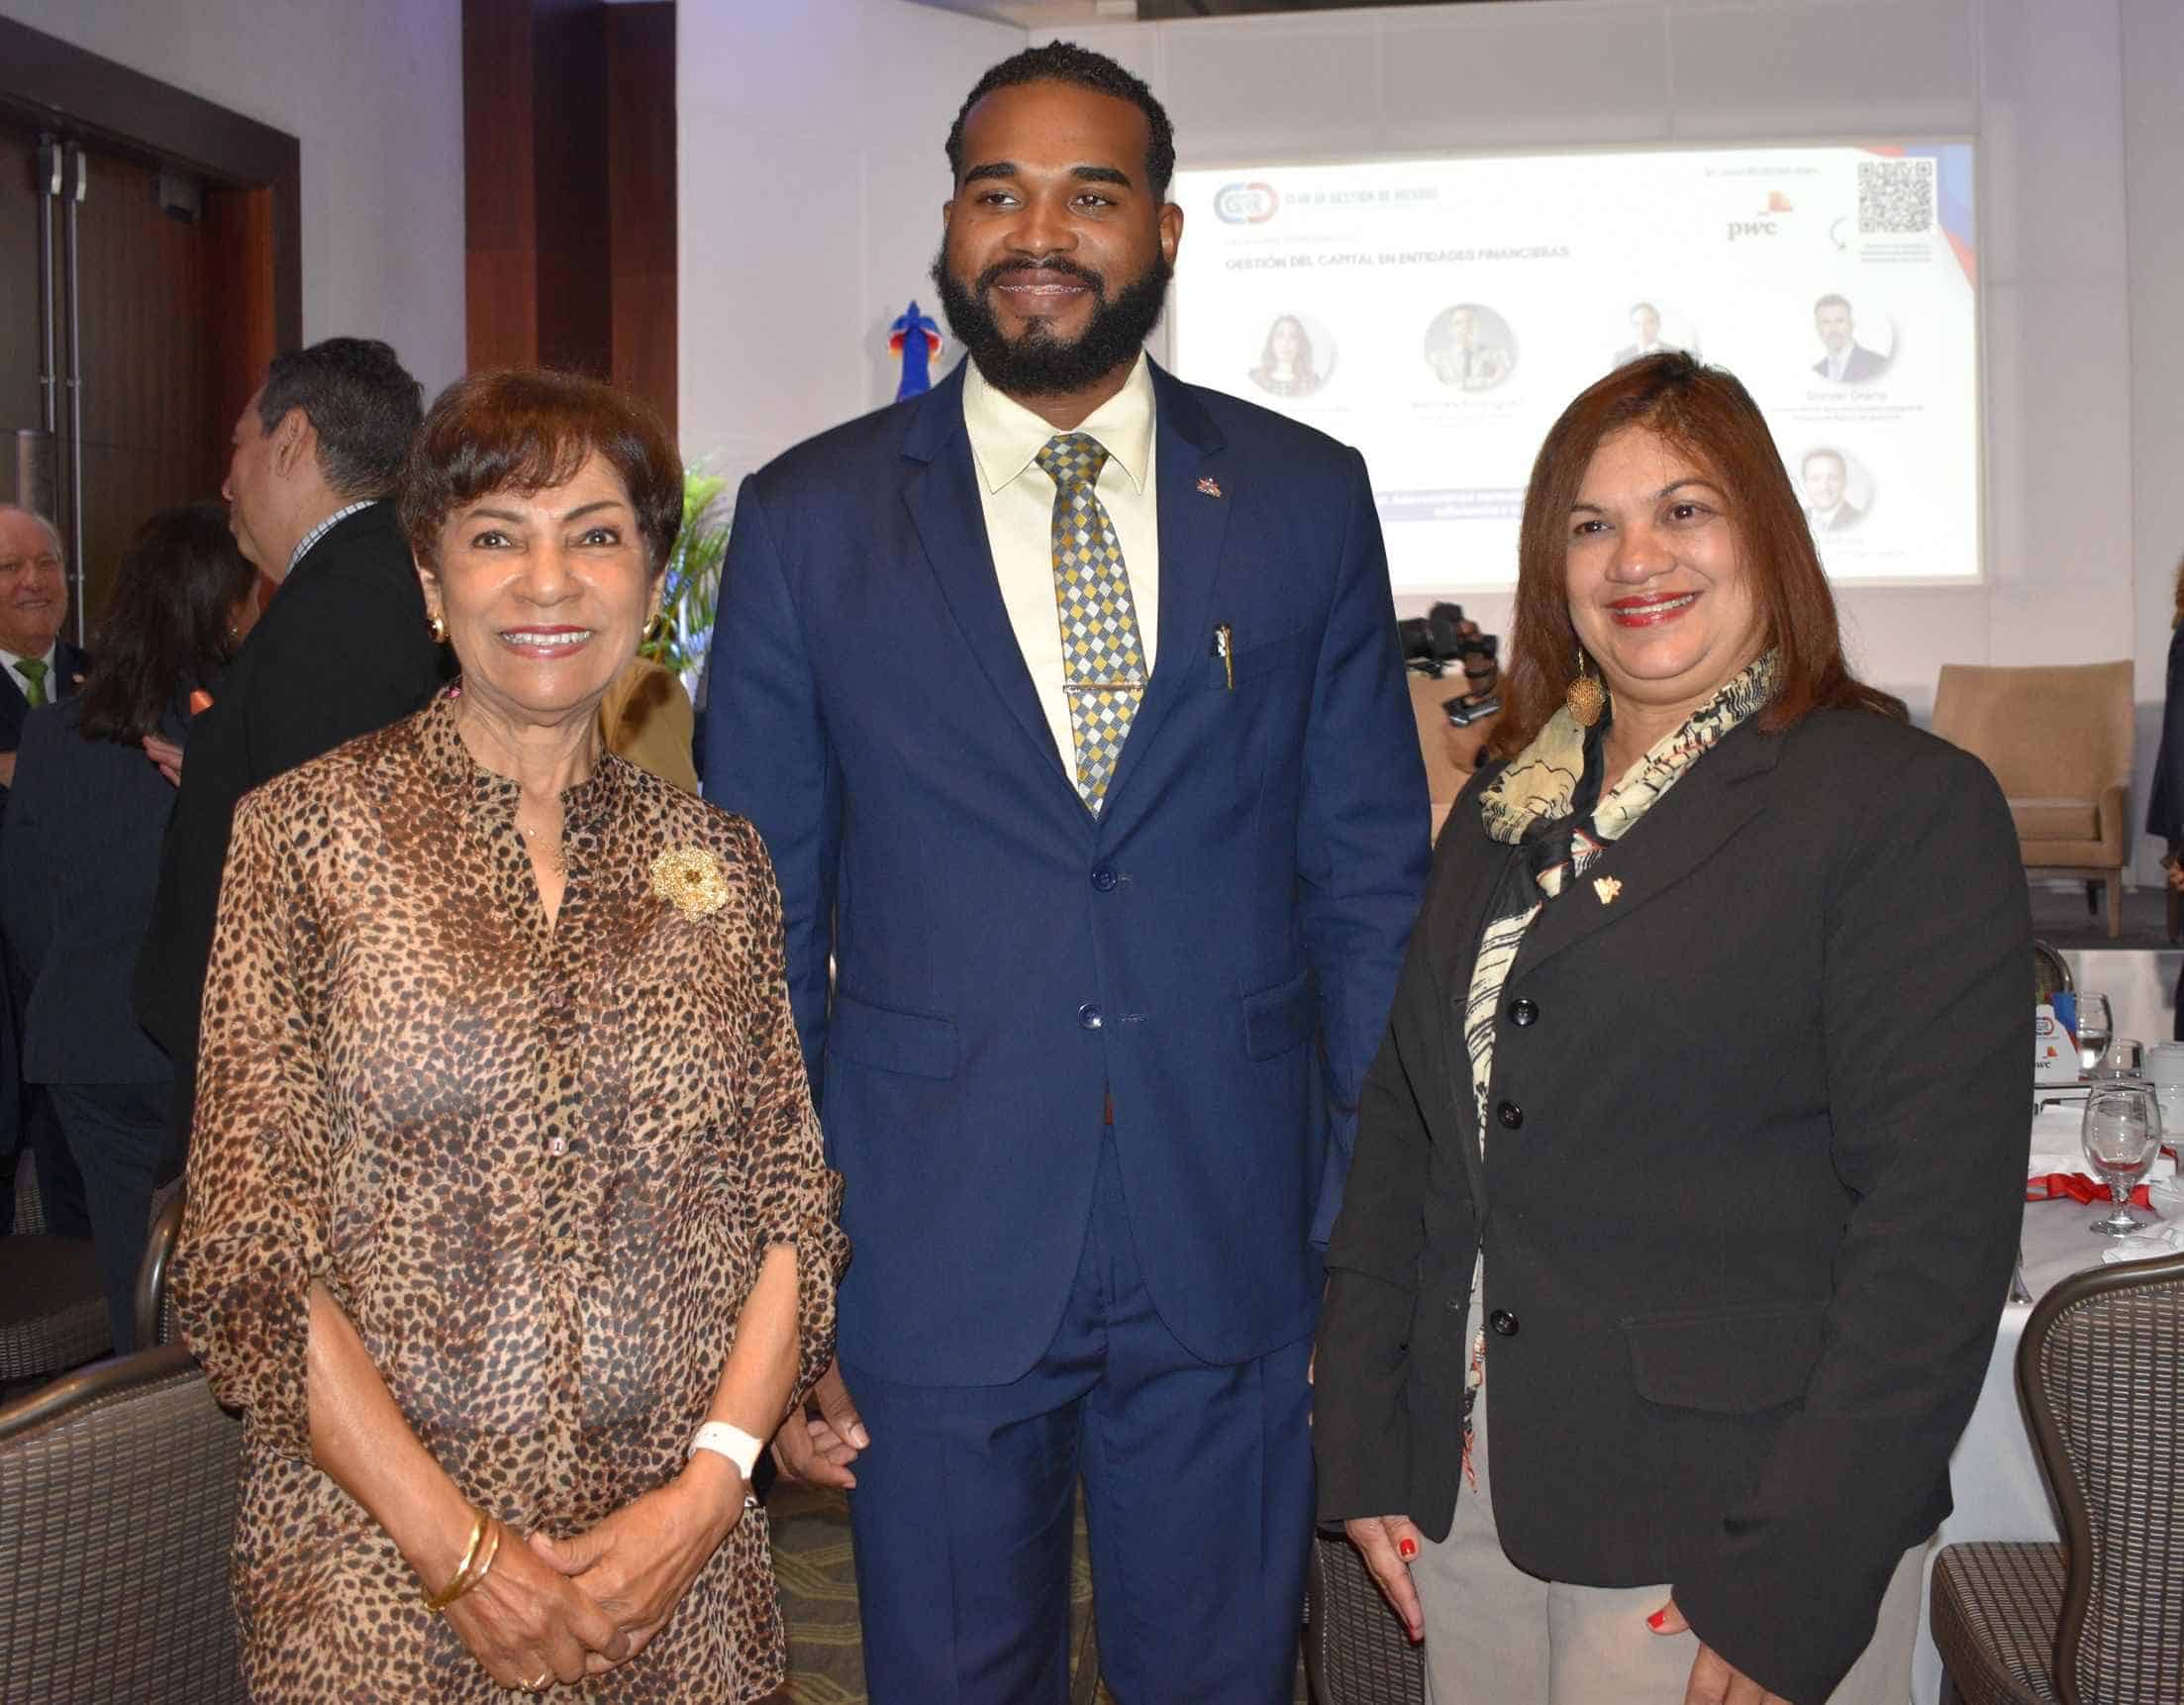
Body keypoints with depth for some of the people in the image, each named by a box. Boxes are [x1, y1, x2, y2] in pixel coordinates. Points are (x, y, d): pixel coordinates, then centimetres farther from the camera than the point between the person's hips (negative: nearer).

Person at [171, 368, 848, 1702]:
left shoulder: (719, 863, 5)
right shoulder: (309, 830, -3)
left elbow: (792, 1212, 4)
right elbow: (250, 1251, -6)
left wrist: (711, 1483, -10)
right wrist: (455, 1544, -12)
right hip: (377, 1567, -2)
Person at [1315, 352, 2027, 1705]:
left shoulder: (1911, 806, -9)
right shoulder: (1510, 812, 11)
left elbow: (1939, 1224, -14)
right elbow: (1404, 1124, 12)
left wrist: (1792, 1592, -18)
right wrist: (1363, 1446, 4)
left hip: (1724, 1540, -5)